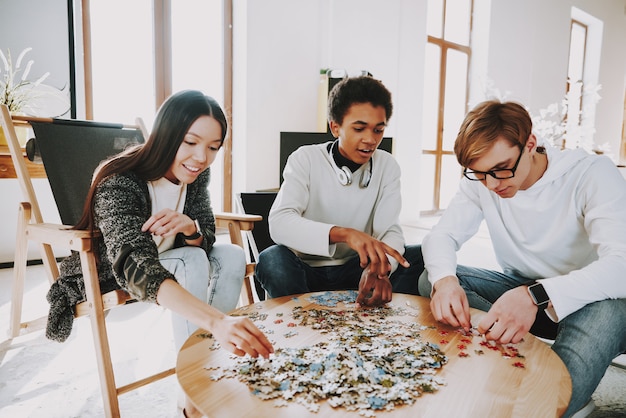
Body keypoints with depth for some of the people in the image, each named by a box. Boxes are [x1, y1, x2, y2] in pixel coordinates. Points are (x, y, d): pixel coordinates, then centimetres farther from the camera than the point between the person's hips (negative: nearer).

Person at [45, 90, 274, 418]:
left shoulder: (196, 174, -12)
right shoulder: (118, 186, -33)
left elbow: (207, 239, -8)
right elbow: (136, 267, -48)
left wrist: (189, 226, -35)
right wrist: (216, 320, -64)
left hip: (166, 267, 7)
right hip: (108, 281, -6)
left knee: (232, 256, -14)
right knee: (192, 262, -30)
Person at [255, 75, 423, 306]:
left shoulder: (387, 166, -3)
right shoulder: (306, 159, -12)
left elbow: (391, 231, -12)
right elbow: (279, 222, -27)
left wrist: (379, 267, -36)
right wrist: (345, 234, -43)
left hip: (355, 269, 2)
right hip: (307, 270, -2)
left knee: (419, 257, -19)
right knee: (273, 259, -33)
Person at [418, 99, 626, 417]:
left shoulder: (592, 175, -20)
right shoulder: (479, 182, -8)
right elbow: (442, 235, -11)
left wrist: (536, 296, -48)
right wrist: (444, 280, -35)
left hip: (580, 296, -4)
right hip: (519, 287, 5)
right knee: (430, 281, -19)